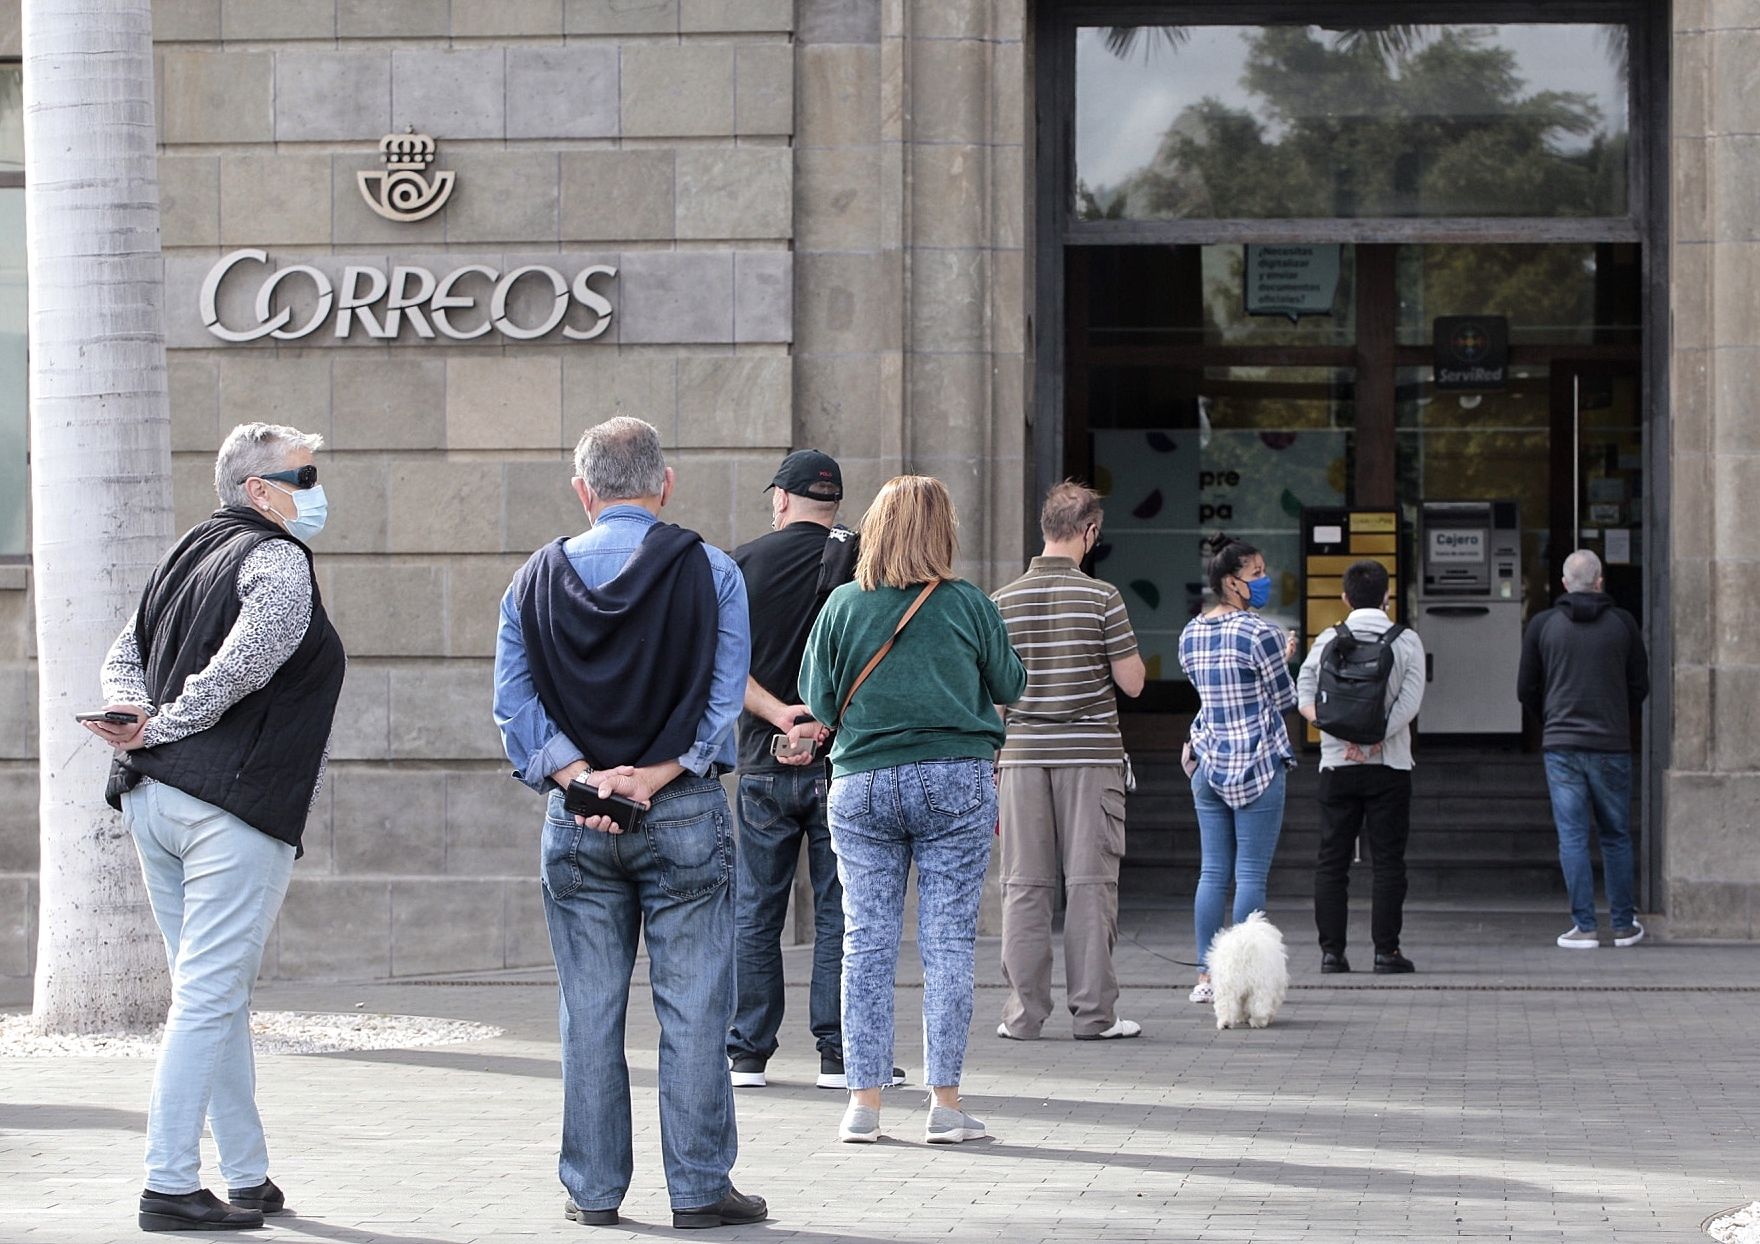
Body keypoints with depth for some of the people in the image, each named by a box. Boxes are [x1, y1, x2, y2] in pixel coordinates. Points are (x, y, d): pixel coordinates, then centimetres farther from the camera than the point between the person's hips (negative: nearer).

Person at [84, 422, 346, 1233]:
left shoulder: (190, 553, 19)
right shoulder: (278, 561, -8)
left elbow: (124, 654, 17)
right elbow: (243, 666, -20)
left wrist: (136, 711, -2)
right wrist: (163, 729, -10)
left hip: (153, 800, 9)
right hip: (233, 803, -9)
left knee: (216, 997, 14)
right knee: (208, 998, -7)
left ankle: (248, 1178, 19)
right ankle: (168, 1188, -8)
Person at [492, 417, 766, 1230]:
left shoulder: (536, 578, 4)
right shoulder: (710, 573, -3)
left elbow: (515, 702, -3)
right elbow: (724, 696, -10)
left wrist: (580, 776, -10)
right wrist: (652, 776, -12)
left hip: (576, 822, 2)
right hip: (686, 813, -2)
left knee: (589, 1011, 8)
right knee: (693, 1009, 2)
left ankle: (594, 1188, 11)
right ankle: (699, 1187, 3)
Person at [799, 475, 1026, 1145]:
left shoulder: (843, 604, 0)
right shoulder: (968, 604, -3)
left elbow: (818, 701, 4)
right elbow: (1010, 685, 9)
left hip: (861, 784, 1)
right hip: (955, 781, -1)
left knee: (866, 943, 5)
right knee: (948, 942, 1)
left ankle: (863, 1101, 5)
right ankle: (945, 1102, 0)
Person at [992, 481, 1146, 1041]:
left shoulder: (1003, 602, 2)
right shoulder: (1101, 597, -7)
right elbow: (1132, 682, -5)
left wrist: (987, 764, 13)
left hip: (1022, 754, 3)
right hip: (1091, 752, -2)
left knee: (1025, 884, 5)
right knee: (1090, 882, 1)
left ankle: (1023, 1011, 5)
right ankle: (1093, 1011, 2)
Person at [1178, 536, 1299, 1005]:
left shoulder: (1190, 634, 9)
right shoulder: (1259, 633, -12)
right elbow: (1285, 700, -4)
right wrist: (1285, 658, 10)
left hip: (1209, 767, 7)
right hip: (1255, 765, -7)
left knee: (1213, 872, 9)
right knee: (1251, 874, -3)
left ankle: (1206, 977, 9)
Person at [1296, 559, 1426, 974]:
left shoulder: (1328, 640, 2)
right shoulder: (1406, 641, -1)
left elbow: (1304, 699, -7)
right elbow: (1409, 702, -12)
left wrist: (1345, 738, -14)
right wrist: (1375, 740, -14)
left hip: (1337, 765, 1)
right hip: (1389, 765, -1)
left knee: (1332, 861, 6)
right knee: (1387, 861, 2)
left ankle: (1331, 951, 3)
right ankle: (1386, 951, -1)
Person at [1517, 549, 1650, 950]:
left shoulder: (1542, 624, 0)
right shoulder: (1623, 623, 0)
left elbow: (1526, 689, 5)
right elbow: (1640, 686, 6)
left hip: (1561, 746, -1)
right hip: (1611, 745, 1)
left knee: (1572, 837, 0)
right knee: (1616, 835, 11)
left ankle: (1584, 926, -4)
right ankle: (1623, 925, 14)